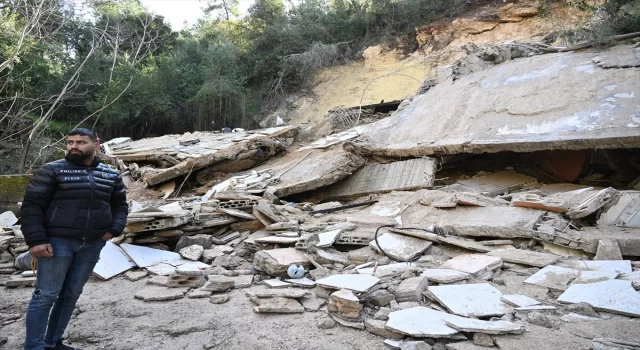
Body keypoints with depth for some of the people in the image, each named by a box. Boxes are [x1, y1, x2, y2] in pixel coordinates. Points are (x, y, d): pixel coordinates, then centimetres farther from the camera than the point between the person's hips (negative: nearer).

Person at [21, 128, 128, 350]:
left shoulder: (111, 176, 9)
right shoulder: (52, 171, -3)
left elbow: (120, 205, 19)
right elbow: (31, 206, -5)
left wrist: (114, 229, 1)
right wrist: (36, 240, -14)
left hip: (92, 244, 4)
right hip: (58, 242, -4)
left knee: (72, 294, 12)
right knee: (46, 295, -2)